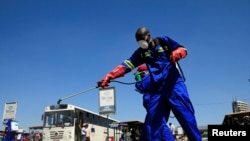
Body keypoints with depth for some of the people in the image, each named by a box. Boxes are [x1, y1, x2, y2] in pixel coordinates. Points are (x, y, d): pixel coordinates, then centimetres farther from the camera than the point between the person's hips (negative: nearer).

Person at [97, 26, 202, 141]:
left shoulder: (163, 41, 5)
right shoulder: (141, 52, 11)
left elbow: (183, 49, 6)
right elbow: (126, 65, 0)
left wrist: (177, 53, -20)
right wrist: (109, 76, -13)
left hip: (174, 84, -3)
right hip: (156, 88, 3)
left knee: (185, 115, -8)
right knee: (152, 120, -1)